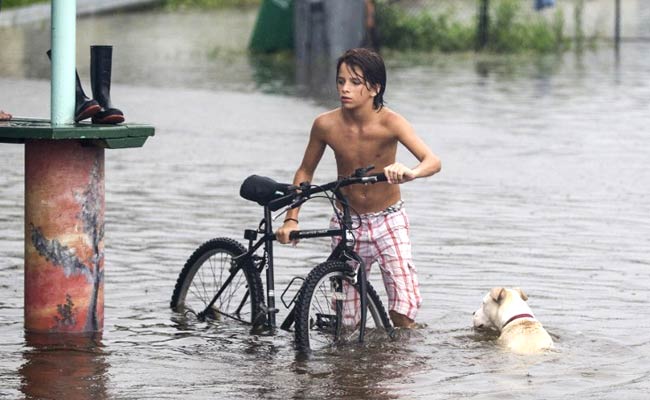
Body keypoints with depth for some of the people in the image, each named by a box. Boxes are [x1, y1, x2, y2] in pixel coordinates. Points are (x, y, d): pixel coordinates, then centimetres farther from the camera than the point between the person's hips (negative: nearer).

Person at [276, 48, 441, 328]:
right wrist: (291, 219, -6)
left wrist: (409, 173, -54)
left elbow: (432, 161, -31)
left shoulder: (389, 123, -20)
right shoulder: (326, 125, -13)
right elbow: (305, 172, 4)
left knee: (403, 314, -12)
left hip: (389, 221, -2)